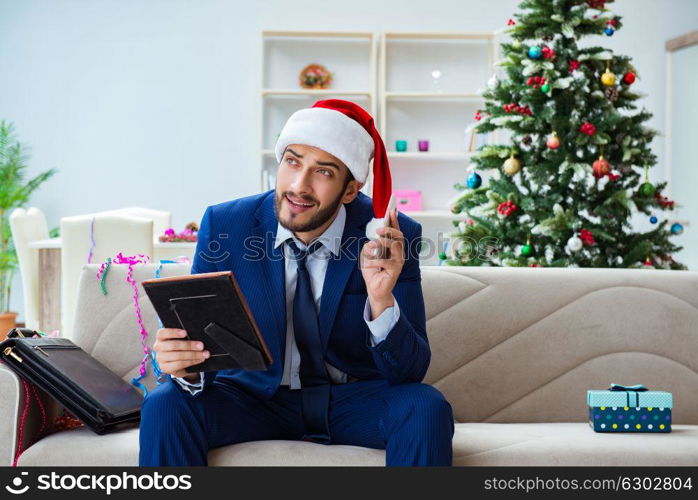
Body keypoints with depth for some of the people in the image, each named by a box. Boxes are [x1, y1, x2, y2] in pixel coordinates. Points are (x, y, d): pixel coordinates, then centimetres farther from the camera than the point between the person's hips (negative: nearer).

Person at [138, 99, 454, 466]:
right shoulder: (224, 226, -11)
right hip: (257, 395, 1)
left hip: (356, 401, 0)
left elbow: (409, 373, -15)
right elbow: (201, 341, -10)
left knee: (426, 408, -29)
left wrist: (382, 299, -34)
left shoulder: (390, 238, -14)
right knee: (164, 404, -25)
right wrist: (185, 364, -35)